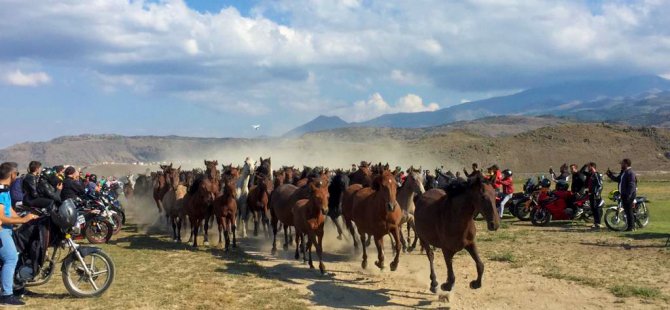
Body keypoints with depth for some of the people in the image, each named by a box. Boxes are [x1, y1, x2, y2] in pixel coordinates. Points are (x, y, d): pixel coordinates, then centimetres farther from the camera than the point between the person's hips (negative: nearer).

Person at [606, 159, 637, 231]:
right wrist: (610, 174, 10)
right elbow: (617, 179, 23)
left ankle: (631, 227, -3)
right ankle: (632, 226, 21)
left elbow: (631, 185, -22)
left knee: (628, 210, -7)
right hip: (623, 194, 10)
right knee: (626, 210, 14)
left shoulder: (630, 173, -16)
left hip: (629, 195, -10)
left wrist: (628, 195, -26)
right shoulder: (623, 172, 15)